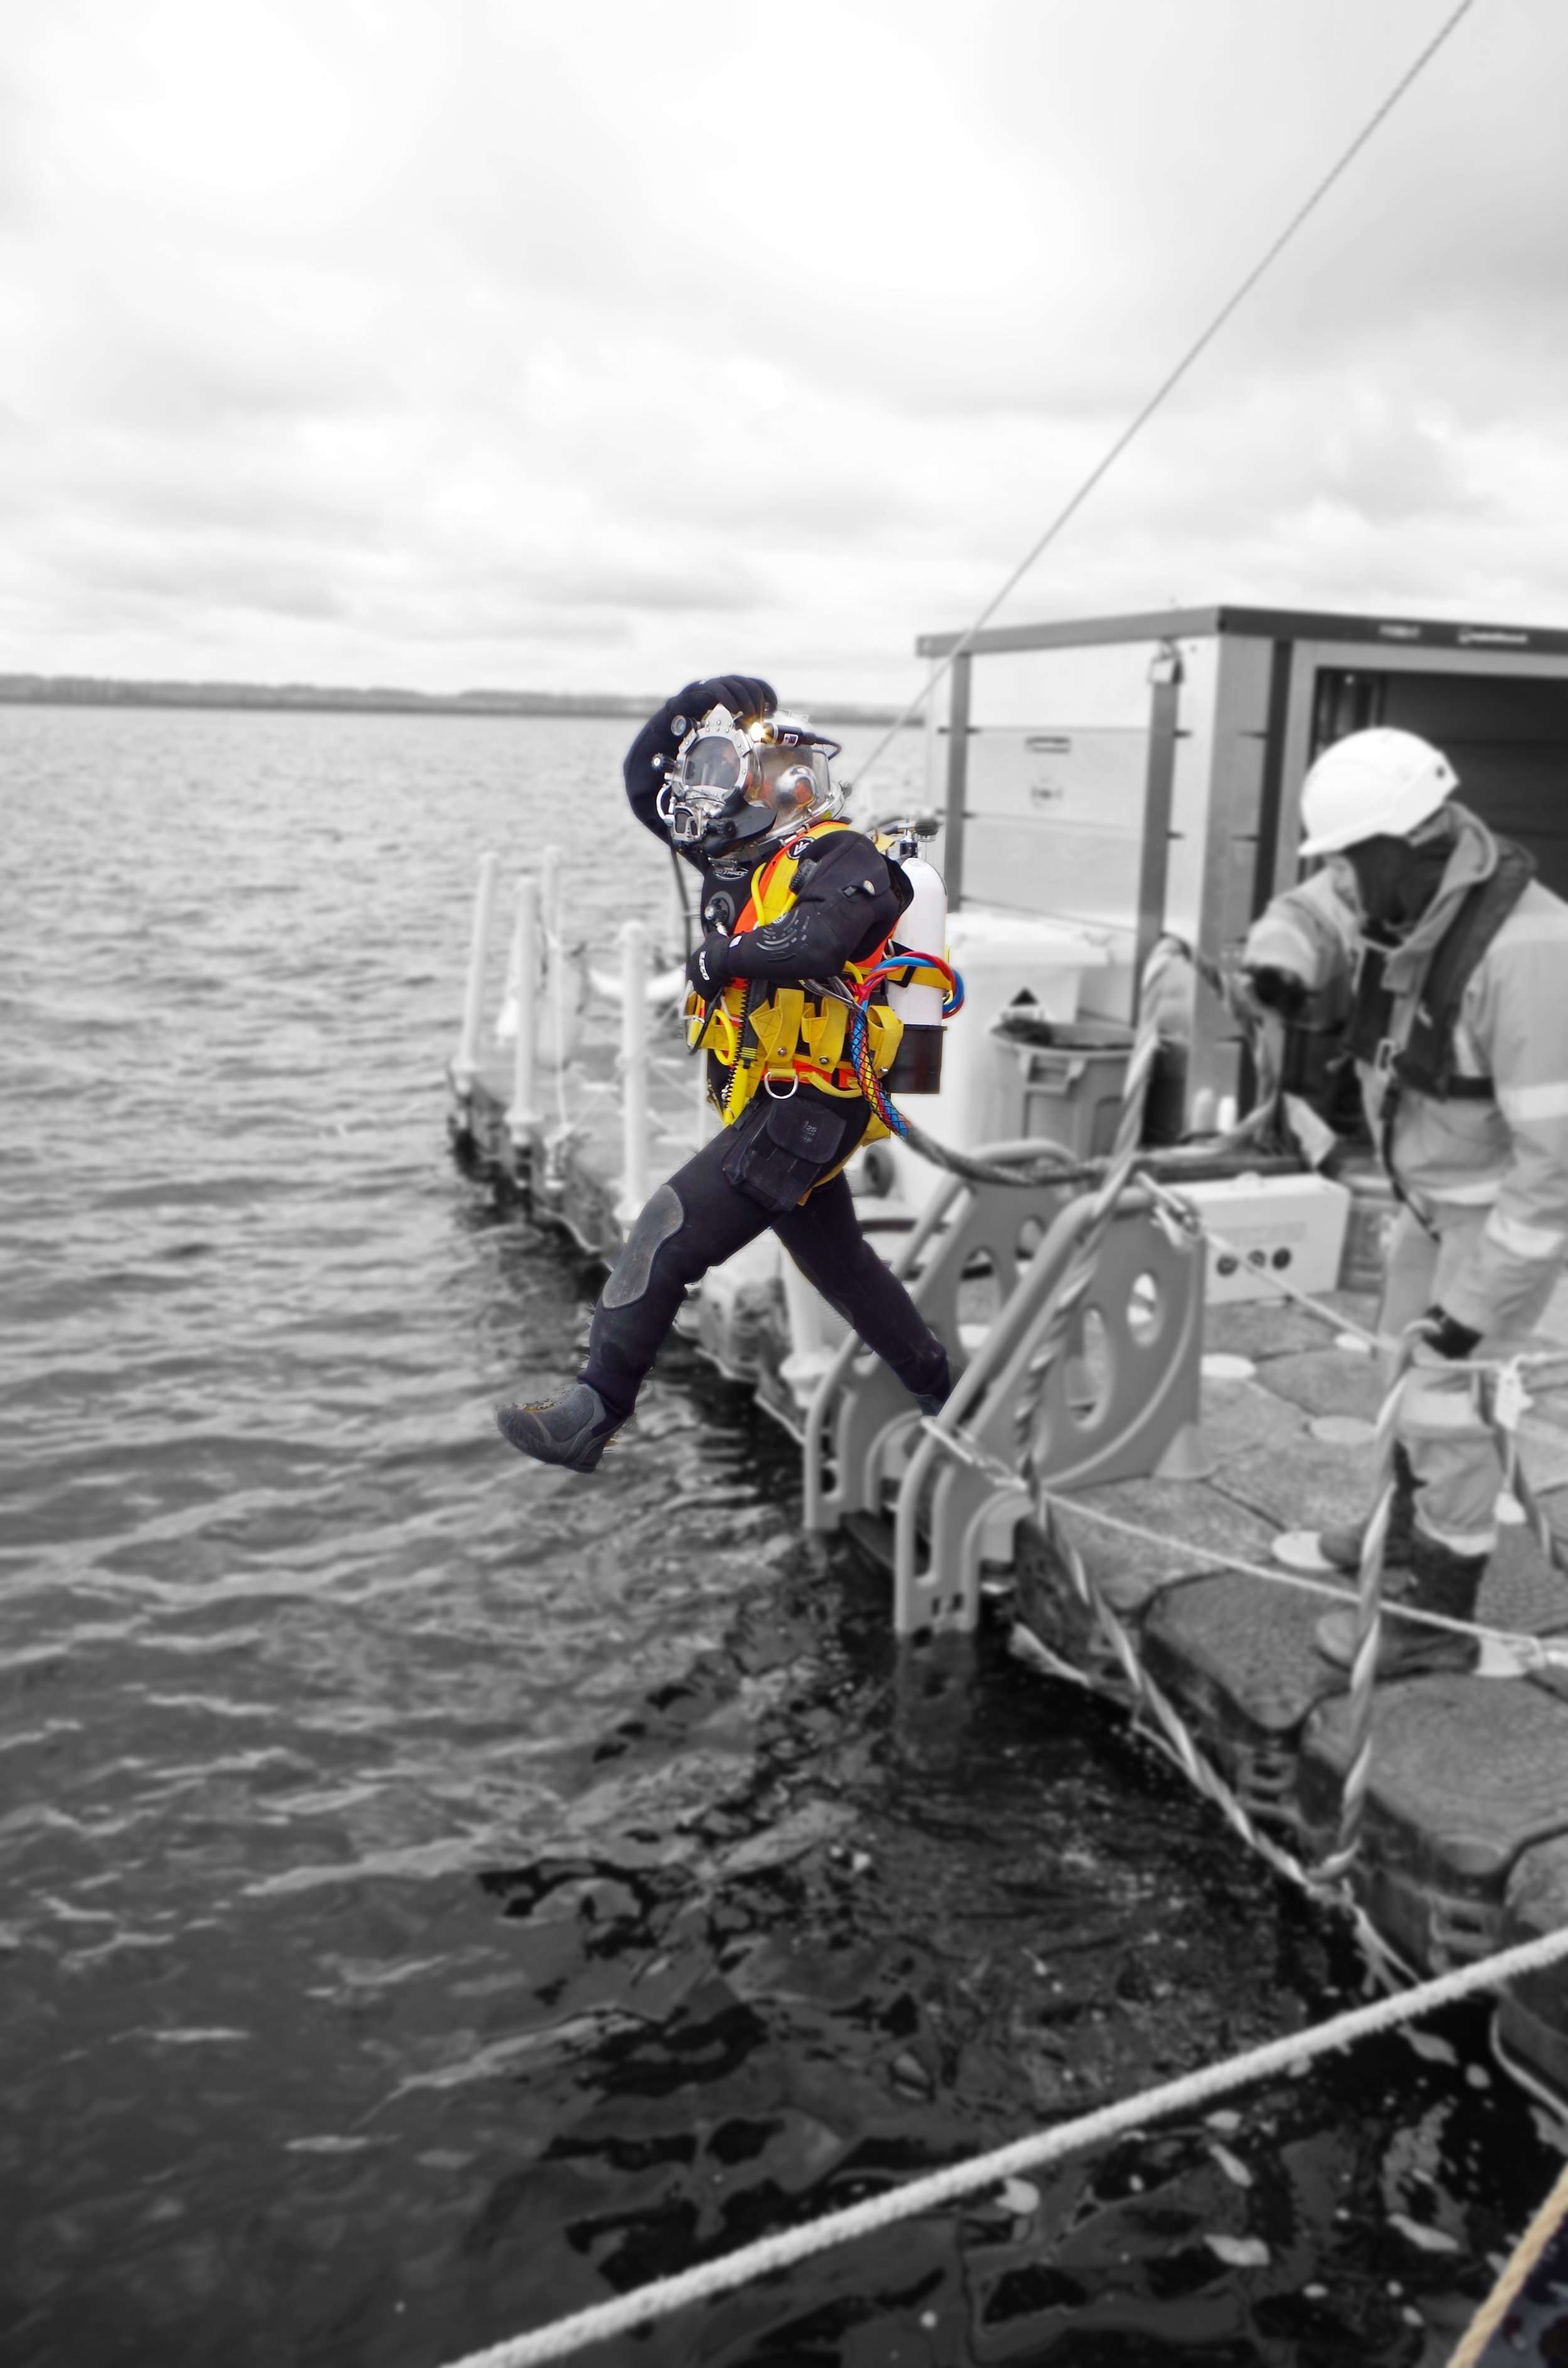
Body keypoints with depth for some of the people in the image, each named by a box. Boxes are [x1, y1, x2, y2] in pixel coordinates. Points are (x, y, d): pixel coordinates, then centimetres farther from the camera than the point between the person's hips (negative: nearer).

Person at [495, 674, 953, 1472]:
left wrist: (721, 953, -20)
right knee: (838, 1259, 22)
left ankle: (591, 1415, -12)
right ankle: (940, 1392, 39)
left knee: (669, 1233, -15)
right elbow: (646, 780, 16)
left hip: (807, 1107, -10)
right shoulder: (743, 852, 12)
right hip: (781, 1103, 10)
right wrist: (696, 702, 2)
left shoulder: (842, 859, -13)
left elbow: (818, 942, -34)